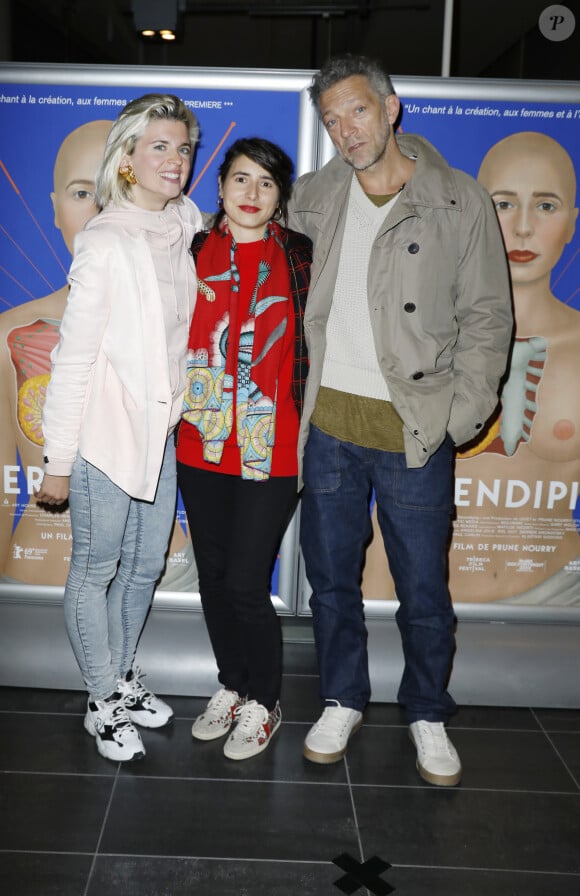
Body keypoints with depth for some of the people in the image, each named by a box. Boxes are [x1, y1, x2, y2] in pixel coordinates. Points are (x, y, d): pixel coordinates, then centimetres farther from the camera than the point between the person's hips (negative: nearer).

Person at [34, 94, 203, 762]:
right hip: (105, 431, -7)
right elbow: (73, 356, -15)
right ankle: (103, 701, 27)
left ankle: (122, 675, 39)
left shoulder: (186, 225, 3)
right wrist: (58, 458, -13)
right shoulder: (105, 242, -16)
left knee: (145, 565, 18)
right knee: (95, 571, 9)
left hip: (162, 428, 7)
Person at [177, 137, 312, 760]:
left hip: (270, 450, -3)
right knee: (213, 578, 14)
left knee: (246, 585, -3)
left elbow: (316, 346, 1)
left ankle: (263, 702, 21)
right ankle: (230, 685, 36)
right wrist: (177, 414, 6)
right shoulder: (195, 254, 7)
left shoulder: (300, 259, -1)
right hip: (201, 446, 4)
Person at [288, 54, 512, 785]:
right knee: (331, 577, 15)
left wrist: (458, 418, -10)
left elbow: (487, 317, -2)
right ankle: (342, 702, 36)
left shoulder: (460, 202, -4)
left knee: (423, 590, 7)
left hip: (414, 431, -3)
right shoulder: (319, 196, 6)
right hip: (329, 423, 4)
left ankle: (428, 715, 31)